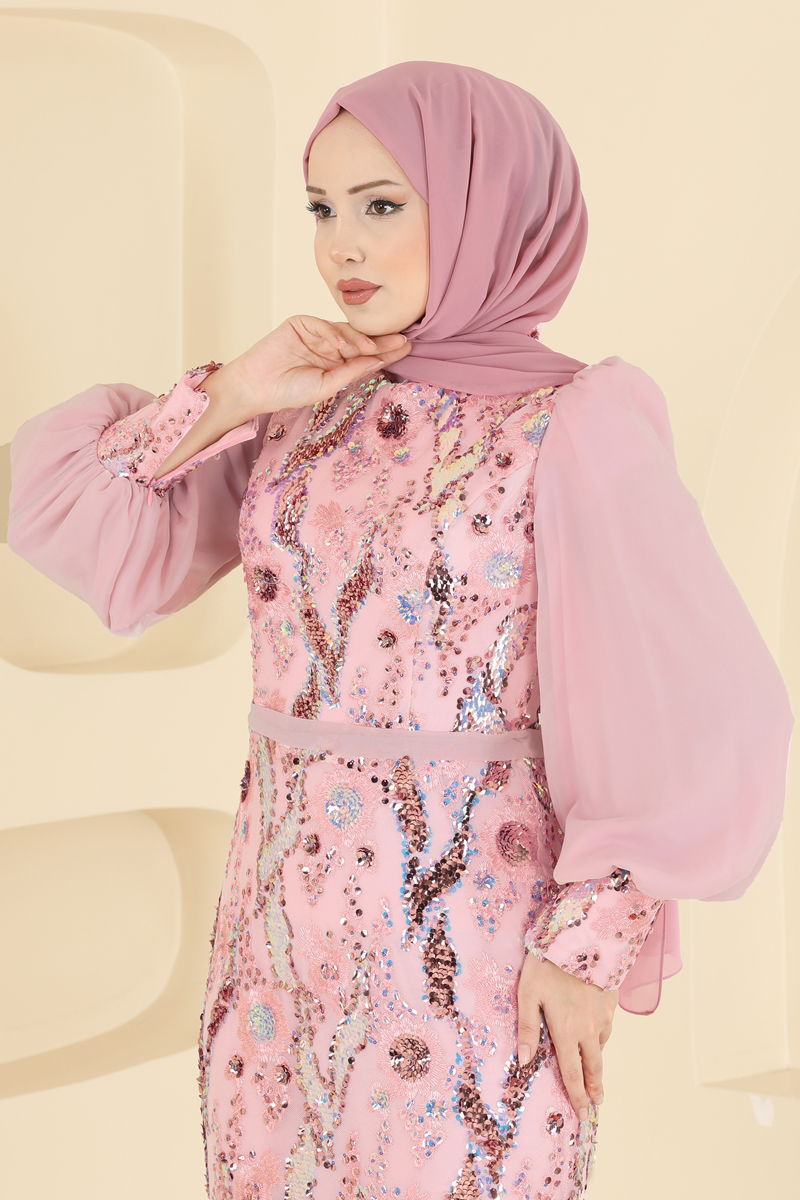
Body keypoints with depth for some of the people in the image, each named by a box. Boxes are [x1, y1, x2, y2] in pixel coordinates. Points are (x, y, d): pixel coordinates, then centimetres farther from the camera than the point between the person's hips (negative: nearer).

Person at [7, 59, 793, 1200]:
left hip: (473, 925, -6)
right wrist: (231, 398, -9)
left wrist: (596, 941, -12)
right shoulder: (307, 410, 6)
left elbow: (684, 700, -12)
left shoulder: (573, 426, -11)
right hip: (288, 914, 6)